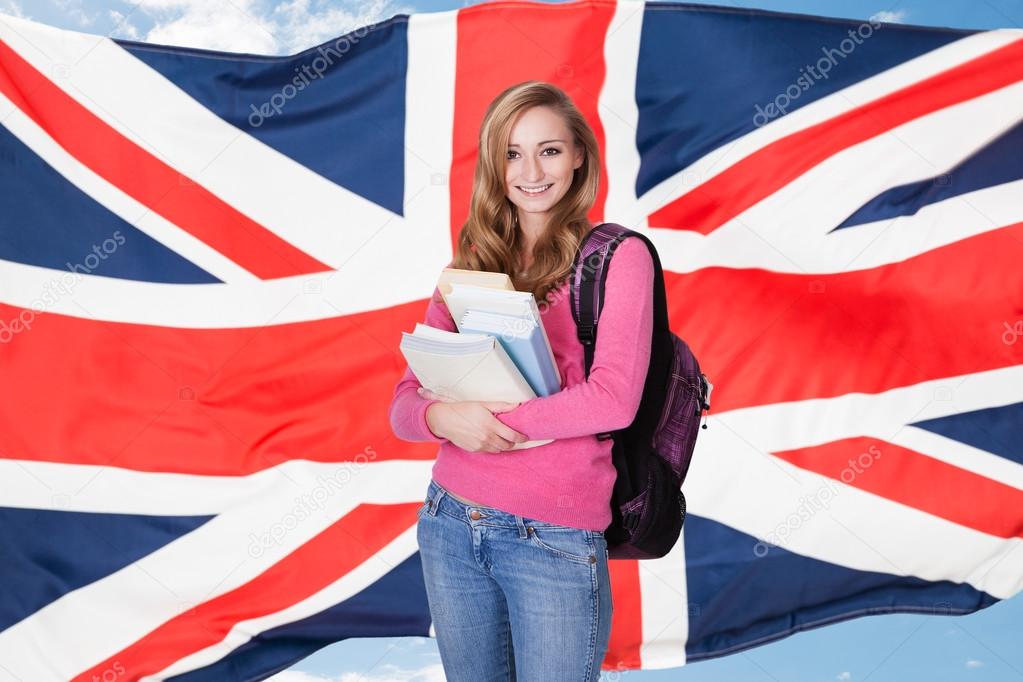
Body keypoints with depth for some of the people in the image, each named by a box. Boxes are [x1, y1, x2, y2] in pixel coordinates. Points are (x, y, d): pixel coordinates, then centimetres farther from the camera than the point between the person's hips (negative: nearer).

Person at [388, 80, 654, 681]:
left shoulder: (617, 256, -4)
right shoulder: (469, 265, 8)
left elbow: (615, 399, -17)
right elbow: (405, 404, 3)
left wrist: (494, 416, -16)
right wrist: (443, 416, -18)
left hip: (555, 539, -4)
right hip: (450, 521, 5)